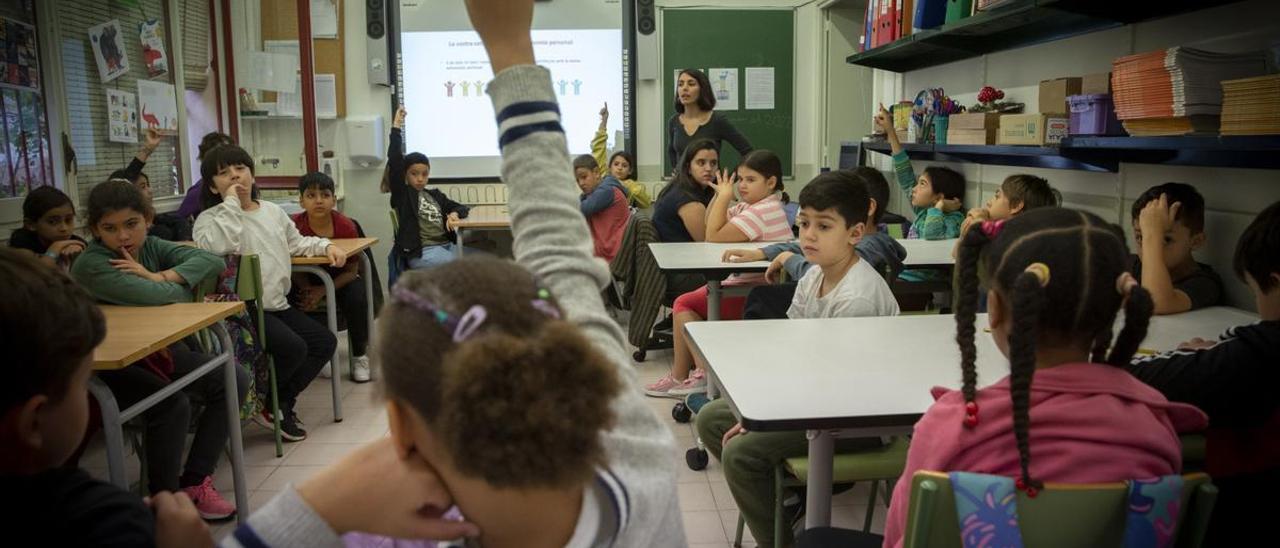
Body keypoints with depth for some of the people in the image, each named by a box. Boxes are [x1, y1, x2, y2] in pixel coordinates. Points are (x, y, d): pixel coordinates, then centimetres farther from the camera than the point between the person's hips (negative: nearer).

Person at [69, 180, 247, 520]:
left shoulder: (150, 246, 2)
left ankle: (194, 482, 0)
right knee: (174, 404, -31)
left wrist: (160, 276, -23)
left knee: (234, 381, -4)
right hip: (110, 365, -8)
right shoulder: (90, 265, -19)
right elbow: (155, 297, -33)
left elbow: (213, 262, -11)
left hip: (159, 351, 8)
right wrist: (183, 287, -12)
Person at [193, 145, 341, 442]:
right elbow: (217, 246, -28)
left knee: (325, 342, 2)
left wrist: (326, 246, 12)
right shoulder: (209, 218, -5)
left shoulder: (272, 210, 16)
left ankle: (282, 403, 12)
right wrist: (231, 203, -19)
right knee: (294, 348, -25)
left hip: (278, 304, 8)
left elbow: (297, 242, 30)